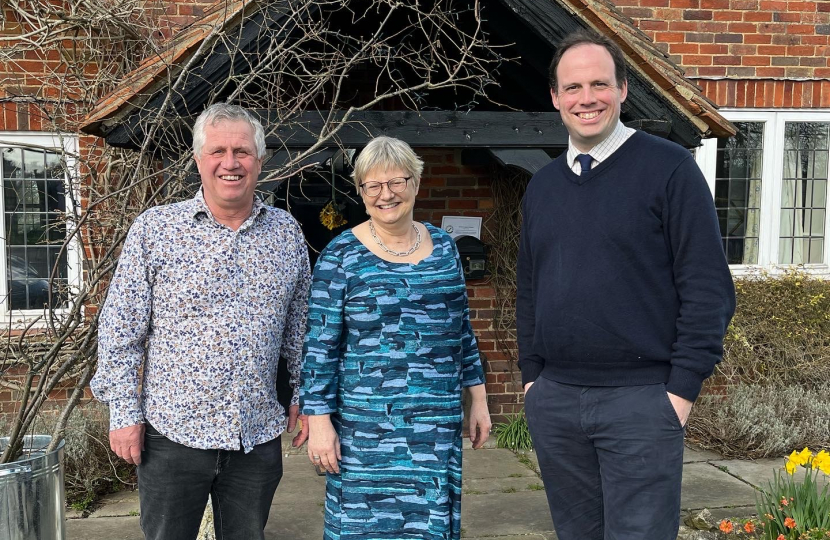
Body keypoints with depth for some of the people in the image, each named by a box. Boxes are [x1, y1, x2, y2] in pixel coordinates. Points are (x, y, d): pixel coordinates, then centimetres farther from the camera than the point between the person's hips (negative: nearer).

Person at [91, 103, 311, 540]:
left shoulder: (287, 233, 4)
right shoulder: (154, 229, -5)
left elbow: (299, 324, 13)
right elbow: (121, 329, -3)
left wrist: (303, 395, 11)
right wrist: (124, 413, -5)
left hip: (259, 437, 3)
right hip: (172, 435, -2)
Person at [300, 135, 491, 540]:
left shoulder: (443, 246, 8)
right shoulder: (342, 255, -5)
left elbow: (462, 328, 14)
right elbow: (320, 345, -6)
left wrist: (478, 396, 13)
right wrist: (319, 420, -9)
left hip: (438, 426, 4)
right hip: (366, 429, -4)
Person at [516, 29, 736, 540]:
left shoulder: (668, 167, -6)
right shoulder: (542, 185, 11)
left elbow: (709, 286, -8)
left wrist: (683, 387, -12)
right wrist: (531, 374, 11)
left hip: (640, 401, -5)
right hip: (553, 400, 5)